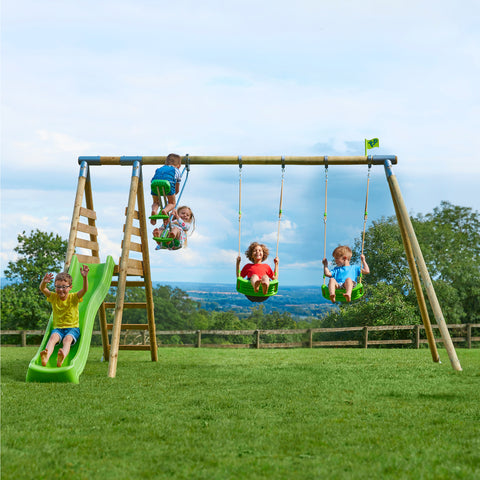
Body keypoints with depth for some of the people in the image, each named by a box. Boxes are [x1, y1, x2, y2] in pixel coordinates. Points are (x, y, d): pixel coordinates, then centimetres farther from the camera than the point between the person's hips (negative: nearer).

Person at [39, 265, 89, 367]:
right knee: (53, 337, -32)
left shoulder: (74, 298, -1)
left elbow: (85, 289, -17)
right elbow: (42, 289, -9)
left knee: (68, 338, -35)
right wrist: (44, 282, -32)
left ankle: (62, 358, -64)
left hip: (73, 328, -2)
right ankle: (46, 357, -60)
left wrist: (85, 277, -36)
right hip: (58, 328, 2)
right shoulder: (54, 297, 6)